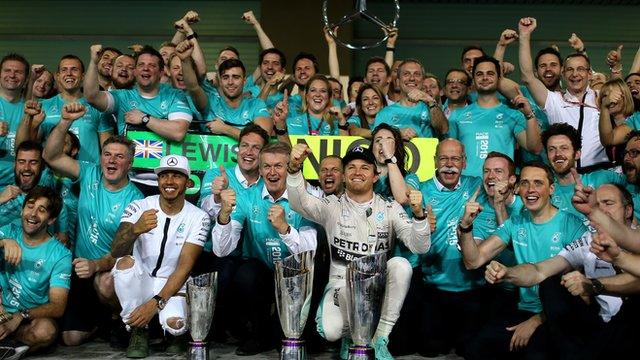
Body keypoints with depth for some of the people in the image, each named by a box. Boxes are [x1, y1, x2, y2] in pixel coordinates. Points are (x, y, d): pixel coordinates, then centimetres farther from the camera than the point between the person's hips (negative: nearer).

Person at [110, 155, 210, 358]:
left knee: (175, 324, -31)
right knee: (126, 262, -30)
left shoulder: (198, 218, -8)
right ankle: (138, 331, -12)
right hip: (138, 283, 1)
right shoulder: (138, 208, -8)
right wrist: (135, 229, -43)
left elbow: (184, 267, -13)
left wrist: (156, 303, -23)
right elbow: (116, 252, -22)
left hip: (171, 287, -1)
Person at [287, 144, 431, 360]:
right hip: (341, 286, -1)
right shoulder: (332, 207, 2)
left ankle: (380, 338, -14)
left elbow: (419, 247, -9)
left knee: (401, 265, -29)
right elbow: (300, 203, -18)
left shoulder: (390, 209, 2)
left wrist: (418, 213, -28)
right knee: (330, 331, -31)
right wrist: (294, 168, -36)